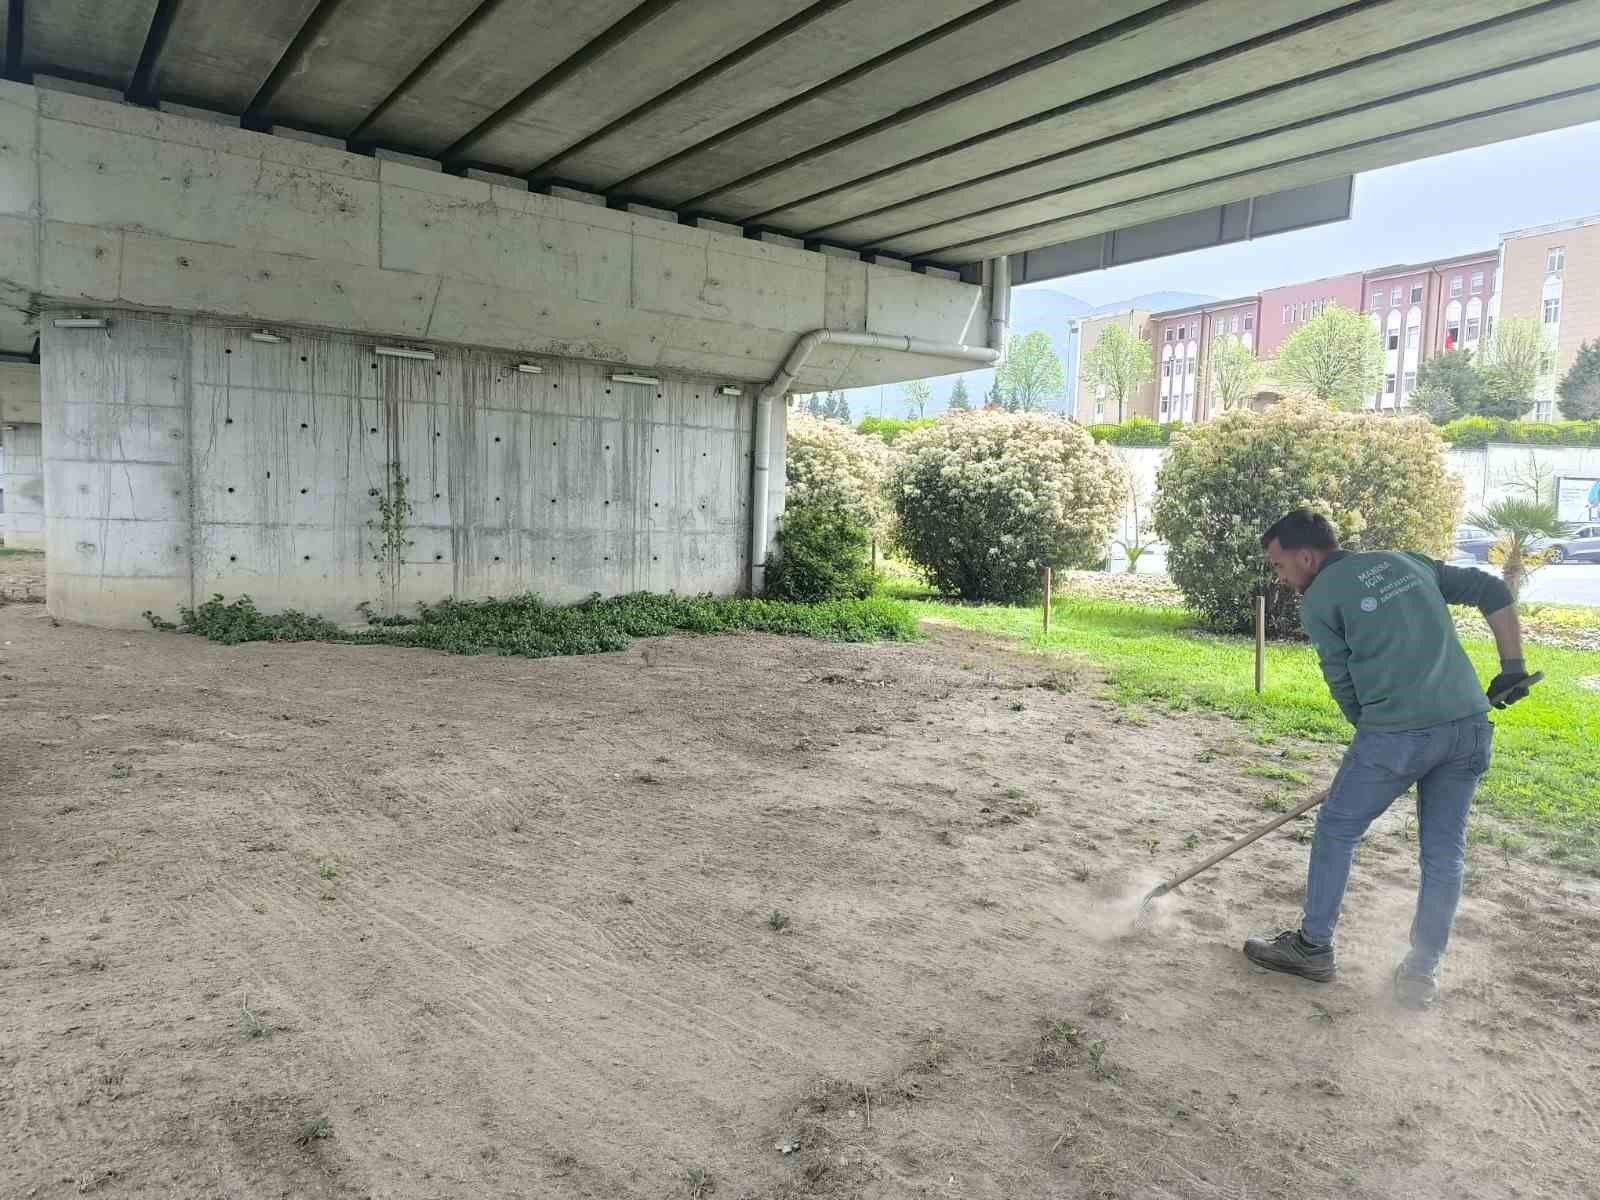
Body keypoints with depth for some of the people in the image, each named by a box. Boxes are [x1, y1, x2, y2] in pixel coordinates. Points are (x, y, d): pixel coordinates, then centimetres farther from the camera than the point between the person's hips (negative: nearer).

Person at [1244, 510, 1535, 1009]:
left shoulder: (1318, 600, 0)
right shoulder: (1405, 561, 18)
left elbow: (1344, 683, 2)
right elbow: (1492, 590, 15)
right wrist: (1513, 667, 16)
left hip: (1396, 733, -6)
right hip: (1471, 726, 6)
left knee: (1336, 831, 12)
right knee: (1444, 852, 15)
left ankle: (1313, 947, 22)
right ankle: (1421, 974, 23)